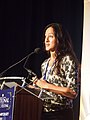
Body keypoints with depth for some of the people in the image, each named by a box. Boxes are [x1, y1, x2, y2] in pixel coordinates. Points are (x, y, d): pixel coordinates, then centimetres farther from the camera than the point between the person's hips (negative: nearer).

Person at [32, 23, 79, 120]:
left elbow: (73, 93, -15)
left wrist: (46, 86, -15)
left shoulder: (68, 60, -8)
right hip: (43, 112, 6)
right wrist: (38, 84, 2)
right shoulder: (45, 63, 13)